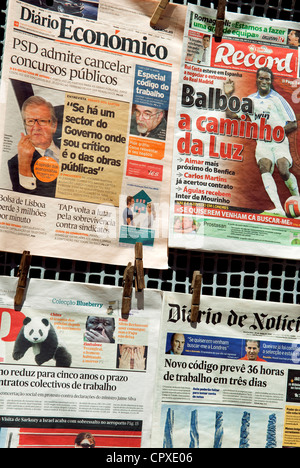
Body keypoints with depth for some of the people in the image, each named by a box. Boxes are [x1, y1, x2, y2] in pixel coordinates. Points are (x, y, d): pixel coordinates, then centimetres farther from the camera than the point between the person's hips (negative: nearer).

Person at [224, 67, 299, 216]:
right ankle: (278, 208, -36)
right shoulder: (251, 99, 12)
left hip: (279, 141, -3)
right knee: (264, 167, -26)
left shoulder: (277, 99, -2)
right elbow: (232, 115, 20)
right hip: (262, 142, 3)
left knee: (283, 171, -24)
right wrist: (228, 95, 12)